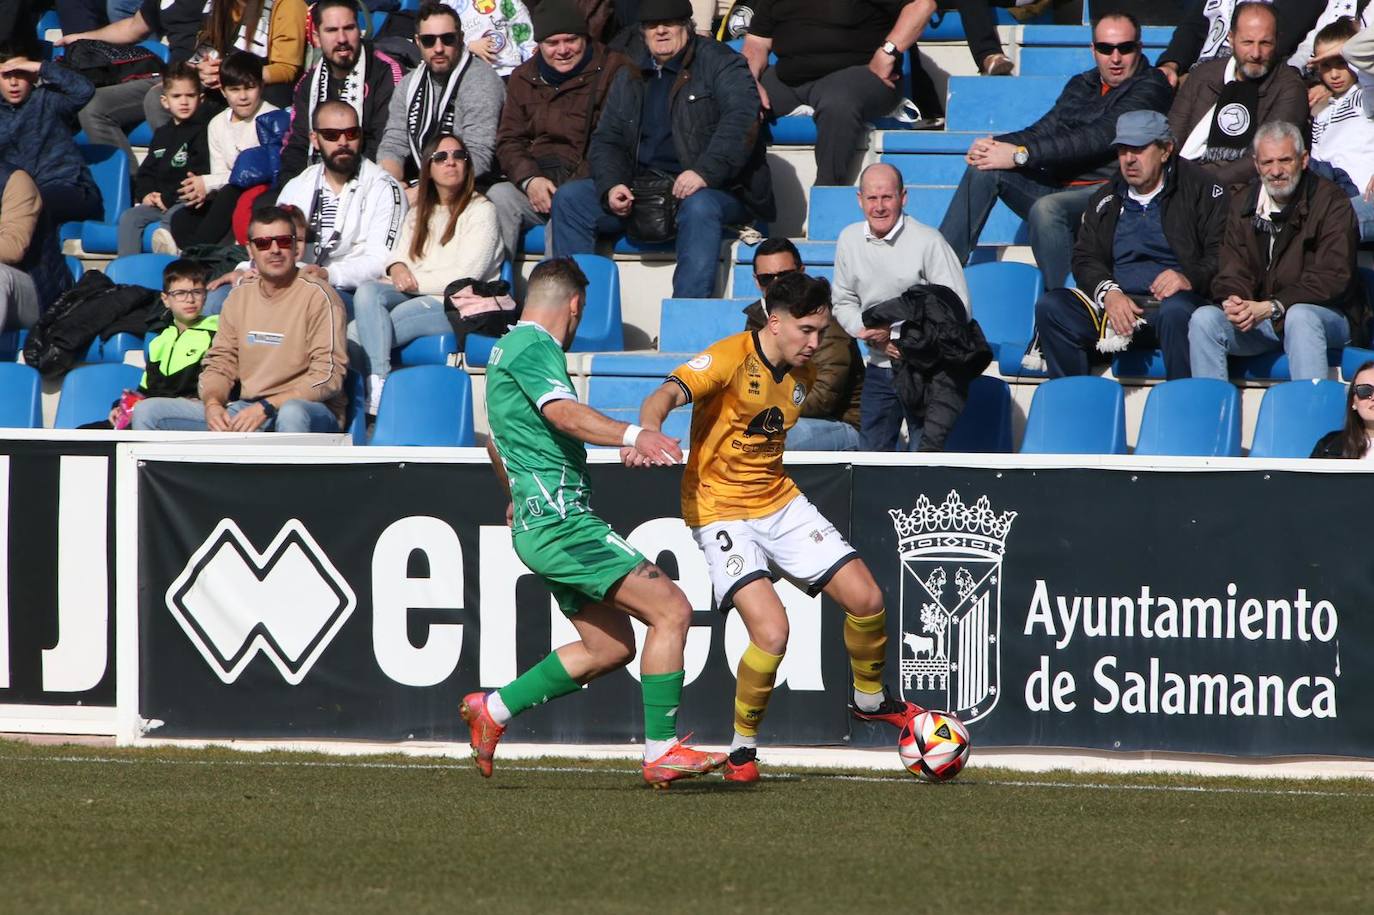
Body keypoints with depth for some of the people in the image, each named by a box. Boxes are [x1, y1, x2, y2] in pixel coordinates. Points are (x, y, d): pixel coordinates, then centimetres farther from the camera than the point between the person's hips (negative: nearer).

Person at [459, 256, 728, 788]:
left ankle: (493, 709, 15)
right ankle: (661, 751, -13)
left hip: (536, 521, 11)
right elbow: (563, 414, -31)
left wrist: (515, 495, 53)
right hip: (561, 520, -11)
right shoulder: (533, 348, -11)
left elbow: (495, 440, 37)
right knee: (671, 610, -13)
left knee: (610, 648, 13)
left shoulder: (507, 349, 21)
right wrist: (633, 436, -46)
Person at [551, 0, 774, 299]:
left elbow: (741, 119, -15)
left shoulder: (719, 64, 0)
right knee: (569, 198, -10)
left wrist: (705, 172, -30)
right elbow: (606, 140, 16)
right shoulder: (630, 78, 18)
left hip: (713, 191, -6)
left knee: (699, 207, -40)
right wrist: (611, 186, -7)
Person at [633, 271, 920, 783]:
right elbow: (667, 394, -35)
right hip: (720, 510, -7)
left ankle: (870, 701, 29)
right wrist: (649, 430, -53)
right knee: (772, 631, -23)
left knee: (866, 599, 0)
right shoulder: (731, 359, -18)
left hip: (779, 501, 7)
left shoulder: (803, 374, 4)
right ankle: (742, 751, -2)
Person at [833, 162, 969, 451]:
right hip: (879, 368, 5)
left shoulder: (928, 241, -13)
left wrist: (895, 332, -17)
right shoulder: (849, 239, 2)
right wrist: (867, 331, -9)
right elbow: (843, 302, 13)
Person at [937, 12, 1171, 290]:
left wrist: (1022, 154, -19)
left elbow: (1099, 138, -16)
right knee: (984, 170, -8)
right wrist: (996, 144, -10)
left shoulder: (1150, 87, -4)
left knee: (1047, 207, -36)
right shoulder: (1081, 85, 20)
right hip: (1060, 185, 8)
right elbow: (1044, 130, 13)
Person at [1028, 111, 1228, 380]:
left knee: (1176, 311, -40)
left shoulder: (1199, 189, 8)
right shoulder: (1106, 200, 23)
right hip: (1116, 305, 4)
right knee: (1051, 307, -19)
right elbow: (1085, 258, 14)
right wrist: (1108, 293, -8)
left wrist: (1190, 279, -21)